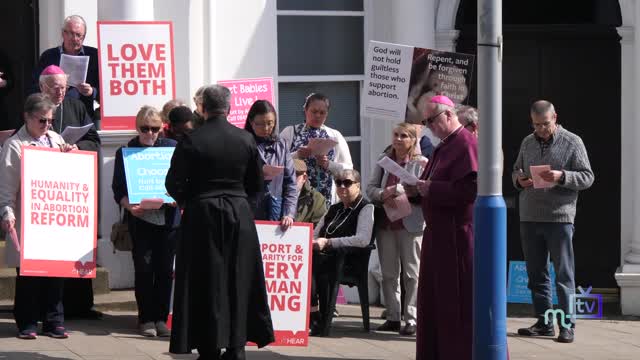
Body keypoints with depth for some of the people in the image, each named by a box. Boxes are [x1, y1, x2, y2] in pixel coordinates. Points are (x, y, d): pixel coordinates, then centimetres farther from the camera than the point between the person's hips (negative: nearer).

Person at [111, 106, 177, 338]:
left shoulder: (172, 148, 5)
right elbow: (118, 188, 1)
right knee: (144, 267, -2)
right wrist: (129, 205, -17)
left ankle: (161, 318, 12)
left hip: (167, 216, 1)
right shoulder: (126, 152, 4)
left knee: (165, 268, 3)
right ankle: (146, 319, 7)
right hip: (140, 217, -1)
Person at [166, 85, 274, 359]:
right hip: (239, 216, 2)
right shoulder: (246, 139, -1)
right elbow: (257, 184, 6)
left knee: (206, 283, 5)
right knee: (238, 280, 11)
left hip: (201, 216, -2)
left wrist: (187, 200, 9)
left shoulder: (191, 140, -11)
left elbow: (174, 184, -11)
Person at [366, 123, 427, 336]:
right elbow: (371, 188, 10)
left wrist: (397, 190, -17)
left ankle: (411, 319, 0)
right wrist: (383, 196, -9)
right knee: (388, 273, 8)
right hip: (386, 223, 5)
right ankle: (393, 317, 15)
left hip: (410, 224, -5)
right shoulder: (384, 160, 13)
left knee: (412, 273, -2)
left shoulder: (421, 163, -2)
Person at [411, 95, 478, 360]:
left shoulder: (466, 145, -14)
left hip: (459, 234, -10)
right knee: (435, 297, 11)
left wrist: (430, 189, -18)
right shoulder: (444, 146, 16)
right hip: (439, 232, 10)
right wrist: (419, 188, 5)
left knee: (460, 300, -5)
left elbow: (471, 189, -24)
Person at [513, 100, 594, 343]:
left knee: (564, 275, -3)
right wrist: (519, 180, -1)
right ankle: (544, 322, 17)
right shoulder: (528, 143, 14)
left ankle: (567, 325, 0)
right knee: (536, 273, 9)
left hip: (560, 217, -5)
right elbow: (516, 170, 22)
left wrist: (562, 177, -20)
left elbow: (587, 177, -3)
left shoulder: (572, 142, -1)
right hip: (529, 218, 5)